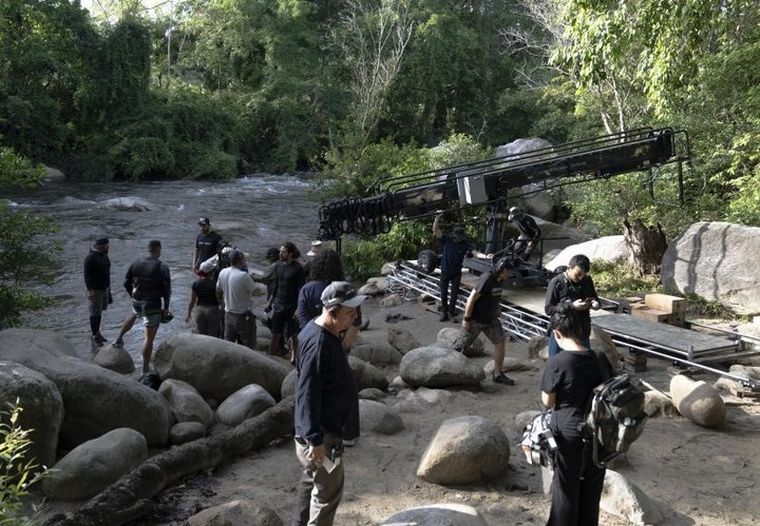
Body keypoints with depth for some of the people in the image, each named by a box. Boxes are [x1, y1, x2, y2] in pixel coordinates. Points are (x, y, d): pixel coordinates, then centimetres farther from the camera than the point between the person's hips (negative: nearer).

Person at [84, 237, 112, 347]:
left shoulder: (104, 255, 5)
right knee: (95, 313, -1)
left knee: (100, 311, 16)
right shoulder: (90, 258, -21)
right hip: (95, 289, -8)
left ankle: (96, 333, 28)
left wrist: (108, 286, 19)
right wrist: (90, 291, -23)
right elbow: (87, 275, -20)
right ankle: (94, 337, 7)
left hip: (104, 287, 8)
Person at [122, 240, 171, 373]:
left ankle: (119, 338, 43)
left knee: (133, 315, 42)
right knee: (149, 338, 2)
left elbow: (126, 283, 7)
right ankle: (145, 369, 8)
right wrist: (166, 307, -4)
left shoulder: (136, 263, 1)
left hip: (137, 302, 5)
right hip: (152, 305, -5)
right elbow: (167, 289, -13)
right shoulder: (162, 267, -13)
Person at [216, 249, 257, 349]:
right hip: (244, 316, -7)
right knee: (248, 348, 5)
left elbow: (218, 292, 12)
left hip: (228, 314, 7)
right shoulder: (243, 276, -23)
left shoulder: (222, 273, -2)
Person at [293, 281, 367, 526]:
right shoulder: (319, 343, -29)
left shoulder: (325, 331, 2)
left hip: (318, 426, 10)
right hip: (320, 432, -10)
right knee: (329, 490, 2)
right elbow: (308, 394, -30)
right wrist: (315, 440, -28)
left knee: (312, 479, 24)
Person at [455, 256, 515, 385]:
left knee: (501, 341, -3)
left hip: (490, 319, 8)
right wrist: (466, 319, -21)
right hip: (475, 320, -8)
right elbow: (472, 298, -23)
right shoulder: (487, 279, -24)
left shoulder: (499, 280, 2)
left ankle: (498, 374, 5)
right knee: (461, 346, 1)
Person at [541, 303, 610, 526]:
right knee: (591, 489, 18)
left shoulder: (556, 363, -20)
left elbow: (547, 401, -10)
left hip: (569, 435, -4)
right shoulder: (600, 360, -5)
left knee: (566, 489, 12)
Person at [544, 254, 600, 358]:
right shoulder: (556, 283, -14)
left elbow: (595, 298, 15)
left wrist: (596, 303, -10)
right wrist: (572, 306, -25)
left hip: (582, 333, 4)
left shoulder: (587, 281, 0)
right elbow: (548, 309, -15)